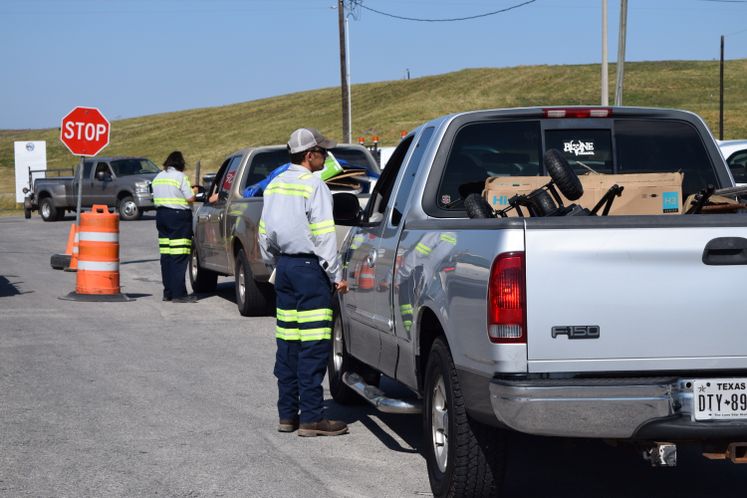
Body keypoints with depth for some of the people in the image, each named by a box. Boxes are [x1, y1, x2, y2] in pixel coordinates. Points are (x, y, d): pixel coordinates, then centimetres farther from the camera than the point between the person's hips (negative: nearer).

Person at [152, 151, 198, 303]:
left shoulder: (158, 177, 13)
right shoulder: (180, 177, -9)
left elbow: (156, 199, 16)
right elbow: (190, 199, -10)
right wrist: (193, 192, 10)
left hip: (161, 215, 8)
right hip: (179, 216, -7)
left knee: (166, 256, 10)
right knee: (179, 257, -8)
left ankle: (168, 292, 12)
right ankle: (178, 294, -11)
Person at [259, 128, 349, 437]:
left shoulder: (274, 186, 13)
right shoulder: (313, 186, -12)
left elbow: (264, 232, 18)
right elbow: (324, 236, -15)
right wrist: (336, 276, -10)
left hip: (284, 266, 8)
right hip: (309, 267, -8)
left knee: (287, 345, 11)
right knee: (314, 346, -6)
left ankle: (287, 414, 15)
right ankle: (311, 418, -7)